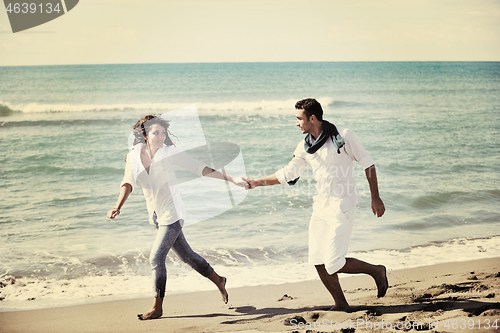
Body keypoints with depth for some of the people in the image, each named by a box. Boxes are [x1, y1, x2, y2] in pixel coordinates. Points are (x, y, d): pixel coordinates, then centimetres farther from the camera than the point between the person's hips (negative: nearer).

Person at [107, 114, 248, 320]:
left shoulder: (169, 152, -13)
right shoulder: (134, 156, -2)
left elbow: (199, 168, -11)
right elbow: (128, 183, -13)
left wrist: (231, 179, -13)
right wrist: (118, 207, -31)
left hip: (171, 213, -5)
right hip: (156, 214, 5)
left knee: (156, 257, -9)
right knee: (185, 254, 16)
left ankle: (157, 307, 4)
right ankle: (218, 280, 36)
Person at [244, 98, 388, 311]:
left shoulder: (343, 137, -11)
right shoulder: (305, 147, 5)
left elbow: (367, 164, -5)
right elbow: (287, 175, 15)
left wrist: (375, 198, -5)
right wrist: (257, 182, 11)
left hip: (341, 206, -7)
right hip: (320, 205, 7)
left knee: (334, 264, -11)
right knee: (318, 261, 3)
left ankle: (376, 271, 12)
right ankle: (341, 304, 18)